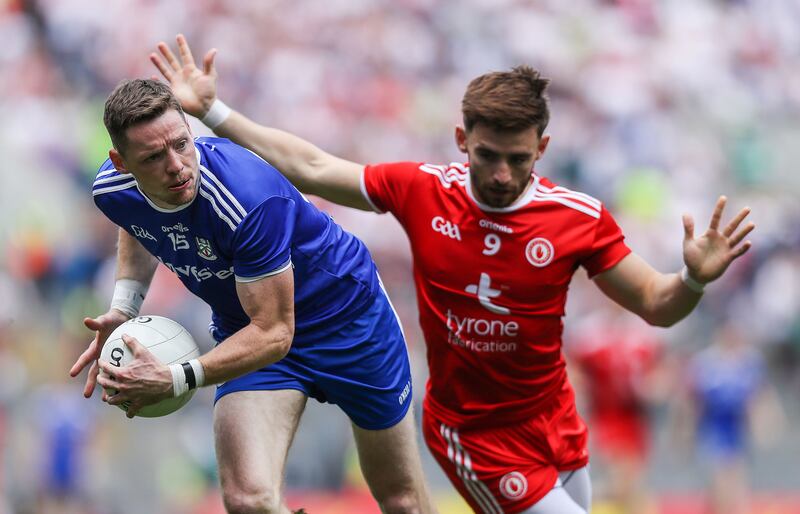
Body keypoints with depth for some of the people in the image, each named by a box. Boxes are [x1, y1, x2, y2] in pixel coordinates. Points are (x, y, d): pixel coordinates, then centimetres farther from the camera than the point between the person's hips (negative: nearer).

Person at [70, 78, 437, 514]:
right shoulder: (113, 190, -18)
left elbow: (273, 333, -34)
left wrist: (175, 380, -42)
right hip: (242, 327, 4)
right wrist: (123, 307, -5)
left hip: (345, 316, -4)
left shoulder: (248, 197, -38)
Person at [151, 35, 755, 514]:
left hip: (556, 424, 3)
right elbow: (310, 168, 1)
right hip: (473, 433, -3)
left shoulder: (580, 218, -12)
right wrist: (212, 111, 2)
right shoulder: (421, 190, -12)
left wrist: (694, 280, -26)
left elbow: (655, 305, -4)